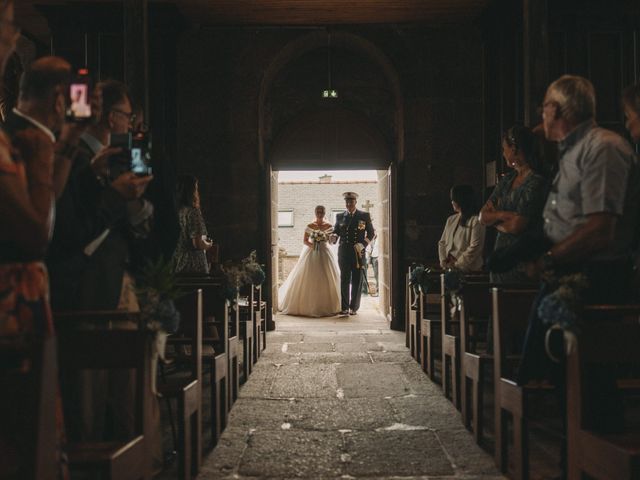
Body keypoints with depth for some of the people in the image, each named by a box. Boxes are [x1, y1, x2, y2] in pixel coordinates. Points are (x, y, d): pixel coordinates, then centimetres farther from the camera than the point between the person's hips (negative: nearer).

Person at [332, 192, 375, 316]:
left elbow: (371, 233, 8)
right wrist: (334, 237, -9)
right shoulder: (340, 216, 11)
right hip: (344, 252, 1)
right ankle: (344, 308, -8)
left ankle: (354, 308, 9)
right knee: (344, 280, -5)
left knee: (357, 281, 2)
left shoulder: (364, 216, 7)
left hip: (359, 252, -1)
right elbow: (336, 231, 15)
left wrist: (363, 244, -6)